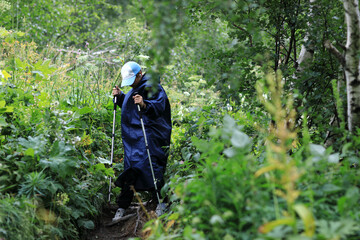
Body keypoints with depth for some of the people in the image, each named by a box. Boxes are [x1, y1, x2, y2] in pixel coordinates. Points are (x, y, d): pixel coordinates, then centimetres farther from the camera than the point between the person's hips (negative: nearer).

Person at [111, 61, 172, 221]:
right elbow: (127, 105, 34)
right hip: (132, 136, 8)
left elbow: (159, 106, -21)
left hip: (148, 135, -8)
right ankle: (122, 207, 12)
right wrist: (119, 96, 17)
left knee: (150, 165, -11)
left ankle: (160, 202, 2)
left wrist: (144, 105, -38)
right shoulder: (134, 89, 21)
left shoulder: (152, 87, -8)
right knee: (130, 168, 8)